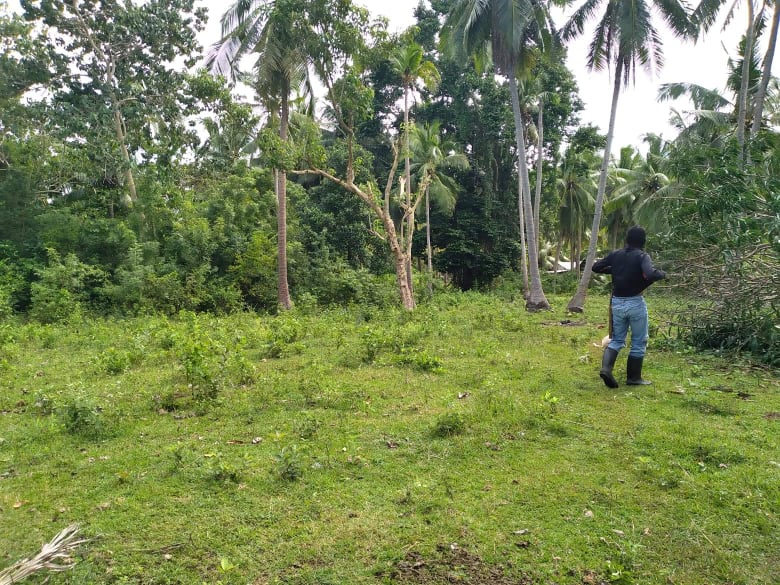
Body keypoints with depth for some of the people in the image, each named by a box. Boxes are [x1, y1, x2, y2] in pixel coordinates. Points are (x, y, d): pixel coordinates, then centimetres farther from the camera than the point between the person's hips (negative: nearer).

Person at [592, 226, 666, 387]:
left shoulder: (615, 255, 3)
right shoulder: (642, 256, -11)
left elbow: (596, 267, 10)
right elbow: (651, 274, -27)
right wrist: (662, 274, -7)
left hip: (617, 302, 5)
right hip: (635, 302, -4)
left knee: (617, 339, 16)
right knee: (639, 342, 12)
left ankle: (606, 368, -6)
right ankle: (633, 378, 17)